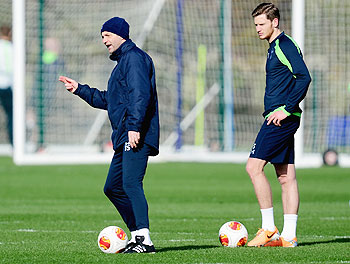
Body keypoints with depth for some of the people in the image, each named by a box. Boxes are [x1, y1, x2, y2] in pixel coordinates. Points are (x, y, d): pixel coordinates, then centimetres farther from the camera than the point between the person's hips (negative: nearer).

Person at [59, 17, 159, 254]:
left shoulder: (134, 57, -6)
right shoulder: (123, 60, 26)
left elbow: (140, 94, -19)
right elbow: (108, 100, 35)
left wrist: (134, 126, -27)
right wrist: (79, 89, 35)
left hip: (137, 136, -11)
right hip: (124, 137, 11)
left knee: (131, 183, -20)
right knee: (113, 188, 12)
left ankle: (144, 239, -28)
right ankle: (137, 234, 14)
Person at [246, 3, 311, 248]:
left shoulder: (285, 45, -11)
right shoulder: (275, 46, 19)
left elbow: (304, 78, -21)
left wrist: (287, 109, -21)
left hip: (281, 119, -10)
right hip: (282, 119, 10)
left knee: (254, 166, -13)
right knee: (286, 176, 8)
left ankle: (268, 228, -11)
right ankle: (289, 235, 8)